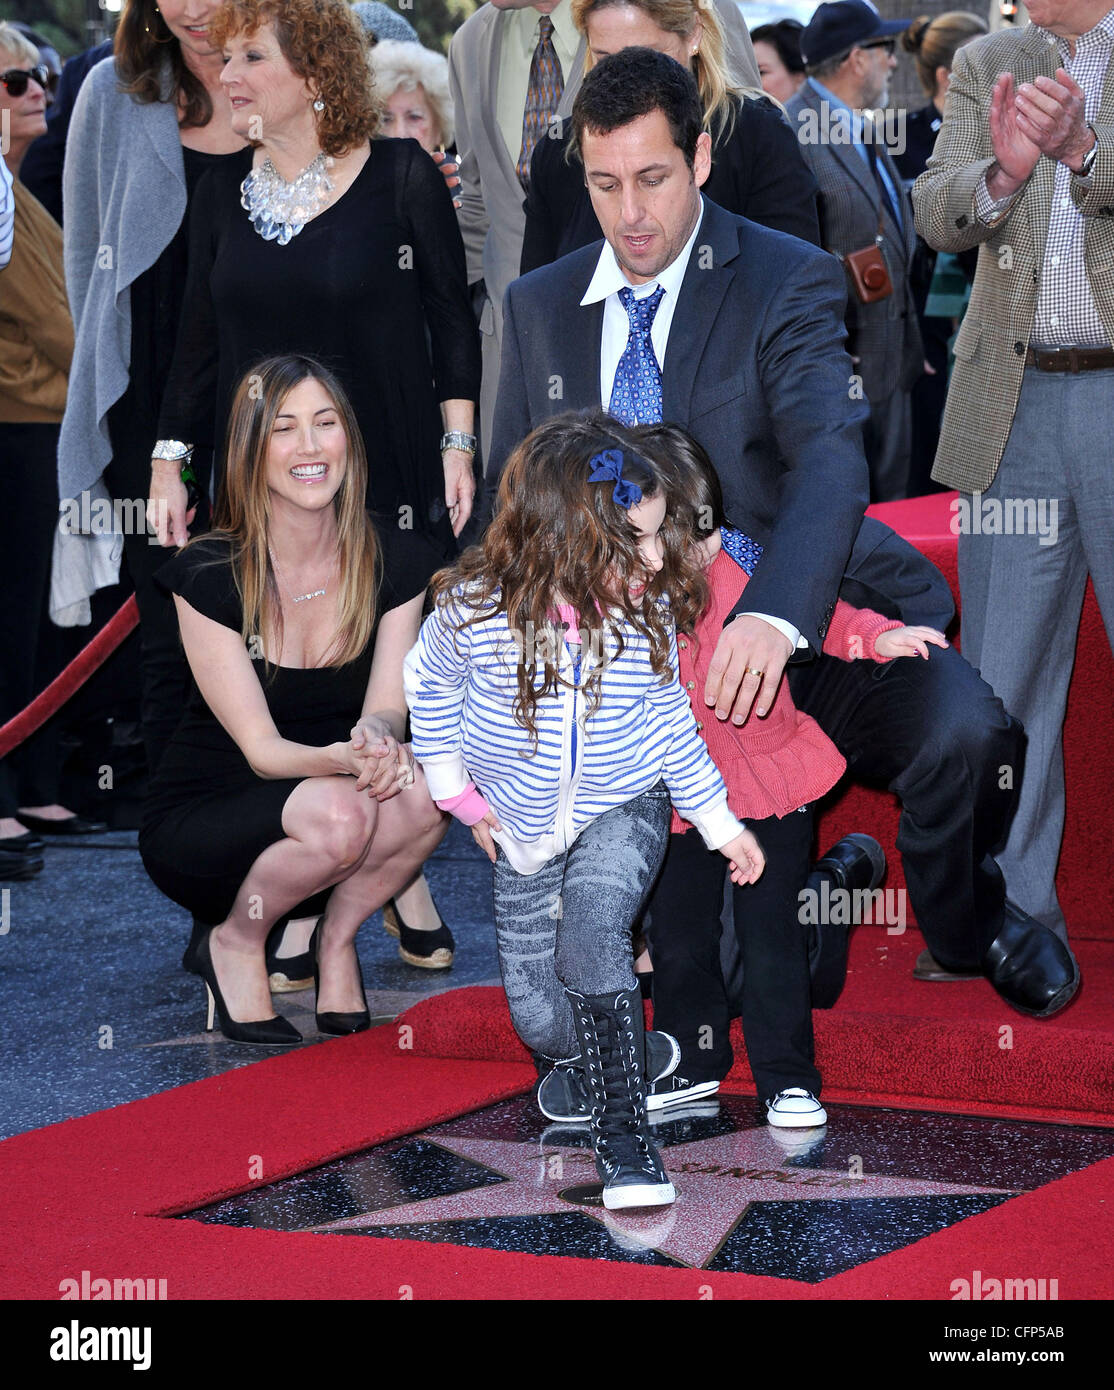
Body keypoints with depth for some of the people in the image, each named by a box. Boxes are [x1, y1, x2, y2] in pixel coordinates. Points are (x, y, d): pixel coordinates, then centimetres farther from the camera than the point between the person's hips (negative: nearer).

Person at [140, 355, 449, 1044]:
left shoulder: (398, 562, -5)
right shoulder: (208, 575, -15)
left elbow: (386, 708, -9)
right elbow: (260, 746, -18)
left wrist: (379, 737, -36)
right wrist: (344, 758, -41)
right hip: (198, 827, -3)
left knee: (421, 787, -30)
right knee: (338, 812, -35)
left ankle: (336, 936, -4)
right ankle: (233, 944, -6)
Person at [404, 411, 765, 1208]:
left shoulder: (648, 613, -15)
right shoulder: (476, 611, -22)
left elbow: (670, 721, 2)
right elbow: (431, 683, 0)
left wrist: (721, 823, 5)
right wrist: (456, 789, 4)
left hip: (625, 811, -1)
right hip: (525, 832, 1)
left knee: (590, 941, -28)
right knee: (537, 1013, 3)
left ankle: (625, 1135, -18)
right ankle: (585, 1059, 41)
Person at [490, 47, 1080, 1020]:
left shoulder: (789, 282, -7)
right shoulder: (539, 307, 9)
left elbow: (831, 459, -24)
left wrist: (772, 617, -43)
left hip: (803, 631, -4)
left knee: (964, 729, -31)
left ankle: (963, 924, 4)